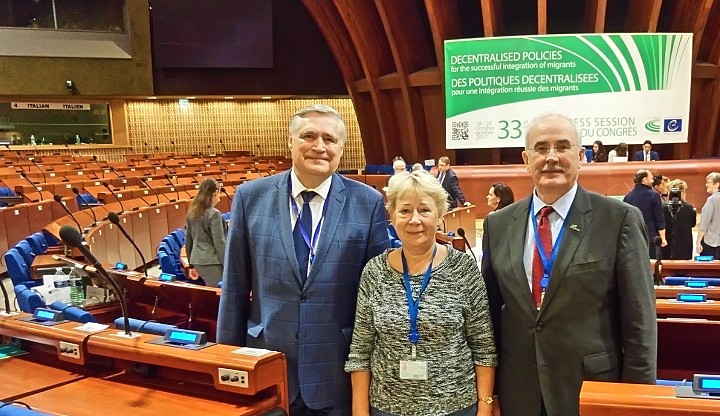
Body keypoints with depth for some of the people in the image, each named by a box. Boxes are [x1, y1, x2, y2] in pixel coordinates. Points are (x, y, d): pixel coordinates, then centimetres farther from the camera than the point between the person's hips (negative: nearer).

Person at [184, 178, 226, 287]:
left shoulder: (191, 213, 9)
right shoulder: (214, 214, -12)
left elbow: (188, 241, 14)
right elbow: (219, 243, -14)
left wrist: (191, 265, 21)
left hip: (197, 260, 8)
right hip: (211, 261, -8)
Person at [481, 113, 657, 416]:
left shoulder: (620, 220, -8)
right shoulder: (498, 225, 1)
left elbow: (639, 322, -7)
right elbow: (490, 311, 6)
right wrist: (488, 391, 7)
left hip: (591, 388, -2)